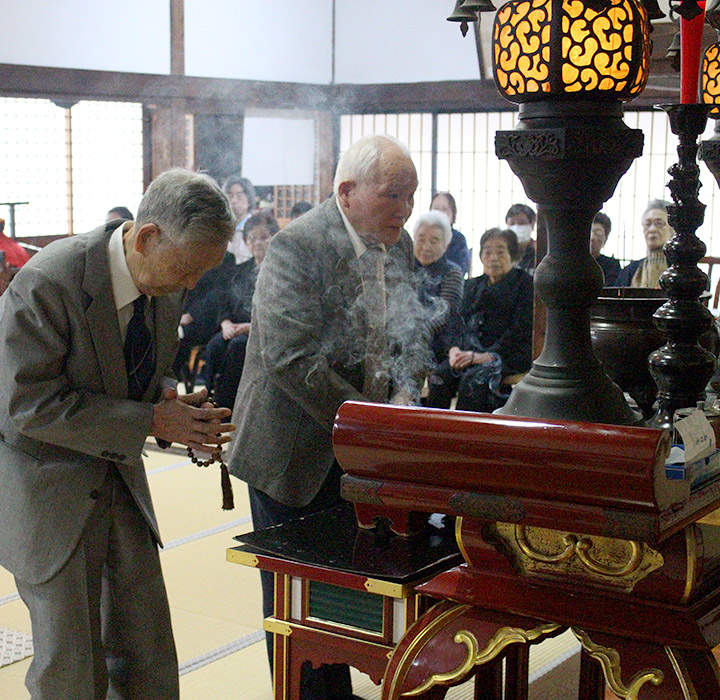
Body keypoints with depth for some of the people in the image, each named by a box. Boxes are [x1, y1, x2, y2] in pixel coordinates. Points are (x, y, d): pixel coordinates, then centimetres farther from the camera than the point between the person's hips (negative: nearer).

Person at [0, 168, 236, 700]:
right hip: (47, 489, -6)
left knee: (149, 657, 11)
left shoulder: (164, 288, -3)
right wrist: (149, 420, -25)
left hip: (117, 475, 7)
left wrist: (176, 406, -10)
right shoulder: (47, 283, -25)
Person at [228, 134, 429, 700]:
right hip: (295, 451, -7)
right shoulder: (297, 246, -21)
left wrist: (405, 394, -8)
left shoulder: (399, 245, 3)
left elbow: (410, 335, 12)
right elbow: (292, 359, -29)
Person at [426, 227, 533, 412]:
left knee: (472, 381, -34)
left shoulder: (524, 284, 3)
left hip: (508, 355, -5)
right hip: (470, 351, 5)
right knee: (439, 378, -24)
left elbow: (520, 330, -7)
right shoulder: (474, 285, 22)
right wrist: (454, 349, -6)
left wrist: (486, 356, -17)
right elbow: (461, 322, 16)